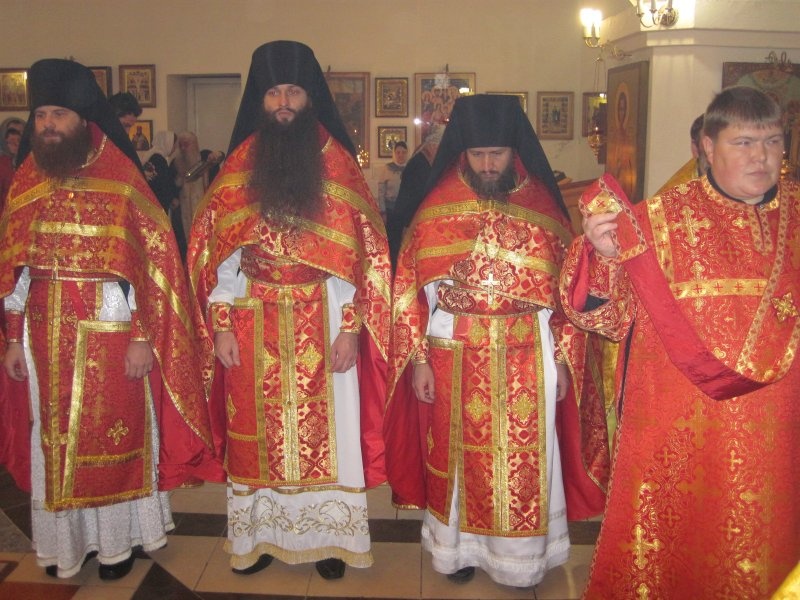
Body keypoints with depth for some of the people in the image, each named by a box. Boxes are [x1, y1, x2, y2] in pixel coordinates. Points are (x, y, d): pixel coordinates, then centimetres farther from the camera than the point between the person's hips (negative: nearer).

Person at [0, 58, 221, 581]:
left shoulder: (122, 180, -8)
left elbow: (156, 260, -11)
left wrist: (144, 338, -14)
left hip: (112, 332, -4)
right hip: (46, 336, 4)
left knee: (113, 435, 8)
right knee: (55, 439, 12)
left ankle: (119, 538, 26)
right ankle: (66, 539, 29)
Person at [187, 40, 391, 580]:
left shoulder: (339, 165, -2)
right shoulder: (239, 165, 3)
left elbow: (365, 253, -4)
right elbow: (215, 251, 3)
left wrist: (351, 328, -9)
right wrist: (221, 326, -3)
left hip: (323, 325, -1)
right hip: (253, 328, 2)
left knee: (324, 430, 7)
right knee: (257, 434, 10)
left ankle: (327, 537, 23)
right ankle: (258, 535, 26)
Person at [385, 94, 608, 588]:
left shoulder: (545, 206, 0)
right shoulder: (438, 206, -1)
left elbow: (569, 289, 2)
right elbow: (410, 288, -1)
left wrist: (563, 359, -1)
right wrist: (418, 358, -5)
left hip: (527, 361, 0)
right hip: (454, 358, 0)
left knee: (523, 459, 9)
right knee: (458, 455, 12)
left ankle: (520, 554, 29)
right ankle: (461, 546, 33)